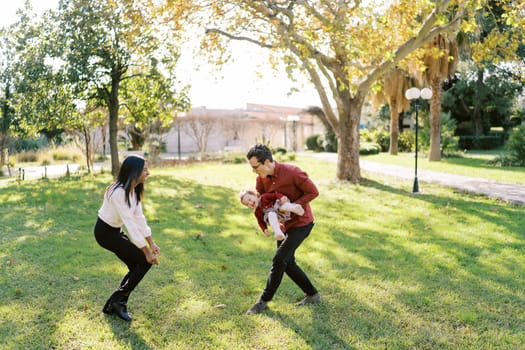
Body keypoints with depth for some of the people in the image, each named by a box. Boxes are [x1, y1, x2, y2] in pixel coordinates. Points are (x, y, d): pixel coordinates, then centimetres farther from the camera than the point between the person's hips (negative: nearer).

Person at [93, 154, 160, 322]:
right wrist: (146, 252, -27)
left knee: (136, 266, 5)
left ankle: (114, 304, 18)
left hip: (115, 231, 9)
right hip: (105, 232, -9)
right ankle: (117, 300, 4)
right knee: (145, 261, -10)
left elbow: (139, 217, 2)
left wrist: (151, 243, 0)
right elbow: (130, 223, -30)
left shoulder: (134, 189, -2)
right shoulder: (119, 192, -30)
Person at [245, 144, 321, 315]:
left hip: (301, 222, -8)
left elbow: (313, 192, -19)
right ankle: (312, 294, 26)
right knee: (287, 263, 10)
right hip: (283, 224, 8)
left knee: (279, 259, -12)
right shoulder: (261, 178, -6)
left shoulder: (292, 172, -26)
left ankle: (264, 300, 4)